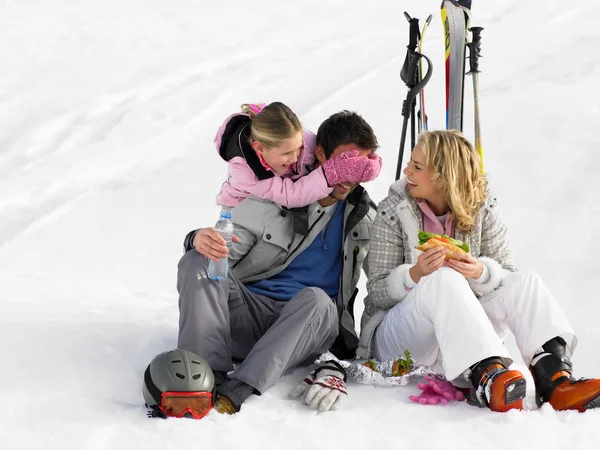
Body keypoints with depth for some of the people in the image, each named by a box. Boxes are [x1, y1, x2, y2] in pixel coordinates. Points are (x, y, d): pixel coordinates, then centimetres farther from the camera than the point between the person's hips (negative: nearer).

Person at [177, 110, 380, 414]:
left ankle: (232, 394, -48)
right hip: (248, 316, 0)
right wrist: (201, 240, -24)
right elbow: (224, 251, 4)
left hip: (304, 331, 0)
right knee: (199, 262, -25)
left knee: (316, 300, -36)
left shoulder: (366, 221, 12)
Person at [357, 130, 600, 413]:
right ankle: (488, 376, -56)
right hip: (396, 341, -3)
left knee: (526, 283, -18)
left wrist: (481, 273, -25)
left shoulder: (482, 211, 1)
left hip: (461, 335, 3)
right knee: (443, 278, -34)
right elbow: (376, 291, -8)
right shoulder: (393, 212, -5)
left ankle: (555, 380, -44)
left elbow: (507, 275, -1)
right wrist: (413, 275, -30)